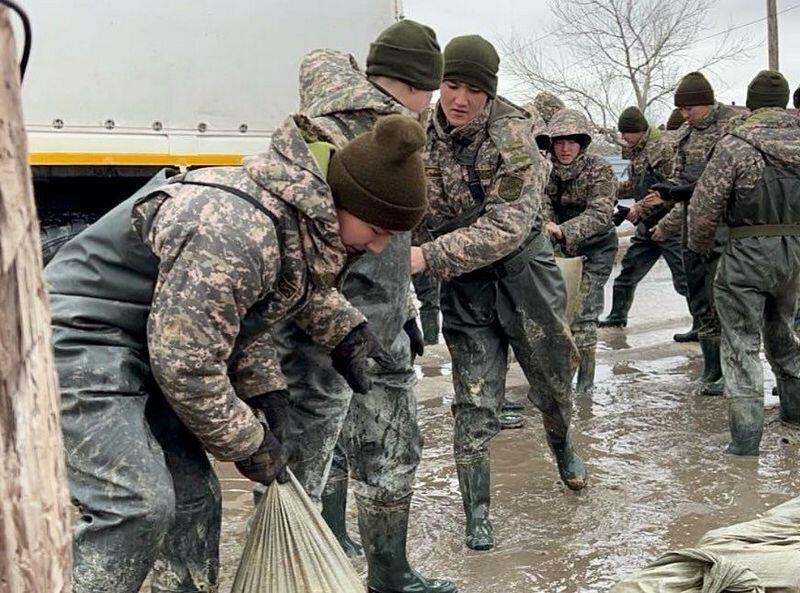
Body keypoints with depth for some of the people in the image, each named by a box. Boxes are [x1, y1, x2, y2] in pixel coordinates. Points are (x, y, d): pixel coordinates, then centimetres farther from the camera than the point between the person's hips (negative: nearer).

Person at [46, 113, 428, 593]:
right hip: (81, 337, -10)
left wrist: (268, 393, 5)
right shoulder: (235, 231, -31)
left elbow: (240, 317, 16)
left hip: (144, 347, 10)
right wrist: (249, 443, -13)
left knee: (193, 494, 10)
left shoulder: (302, 218, 1)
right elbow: (186, 363, -26)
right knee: (136, 503, -20)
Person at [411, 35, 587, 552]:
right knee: (475, 404, 0)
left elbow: (507, 225, -26)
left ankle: (562, 444, 50)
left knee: (553, 378, 17)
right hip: (463, 285, 2)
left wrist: (429, 256, -34)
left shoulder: (511, 136, -17)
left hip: (522, 270, -1)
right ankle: (476, 514, 13)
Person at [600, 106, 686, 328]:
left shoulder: (662, 149, -16)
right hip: (647, 225, 9)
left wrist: (641, 208, -21)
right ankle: (617, 317, 27)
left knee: (684, 279, -5)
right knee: (628, 270, 14)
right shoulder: (636, 152, 11)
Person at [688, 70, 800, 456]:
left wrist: (700, 246, 4)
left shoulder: (735, 144, -13)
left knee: (742, 342, 0)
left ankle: (746, 434, -4)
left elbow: (704, 205, -12)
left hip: (748, 252, -5)